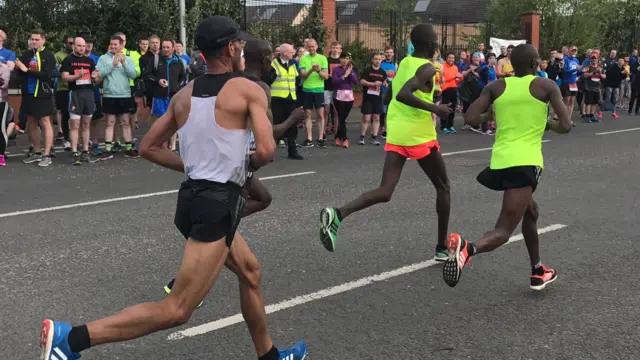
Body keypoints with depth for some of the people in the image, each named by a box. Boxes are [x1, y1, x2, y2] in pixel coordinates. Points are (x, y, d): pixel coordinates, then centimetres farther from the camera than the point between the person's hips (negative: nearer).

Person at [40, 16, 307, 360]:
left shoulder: (184, 95, 11)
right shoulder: (249, 90, -7)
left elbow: (148, 147, 13)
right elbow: (266, 151, -16)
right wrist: (249, 163, 7)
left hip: (192, 197, 9)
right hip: (217, 205, -9)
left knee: (250, 272, 26)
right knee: (175, 311, -8)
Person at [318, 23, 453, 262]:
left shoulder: (404, 63, 13)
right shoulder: (427, 68, -12)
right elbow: (403, 95, -27)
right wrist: (435, 109, -20)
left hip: (395, 133, 7)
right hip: (419, 136, -6)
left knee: (385, 192, -1)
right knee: (443, 188, 13)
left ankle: (338, 214, -26)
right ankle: (442, 248, 17)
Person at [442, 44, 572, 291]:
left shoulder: (496, 87, 9)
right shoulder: (546, 86, 2)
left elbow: (470, 119, -1)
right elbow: (565, 126, -3)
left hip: (500, 160, 6)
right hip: (524, 162, -5)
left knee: (530, 212, 29)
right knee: (504, 230, -11)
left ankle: (538, 272, 37)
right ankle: (467, 248, -41)